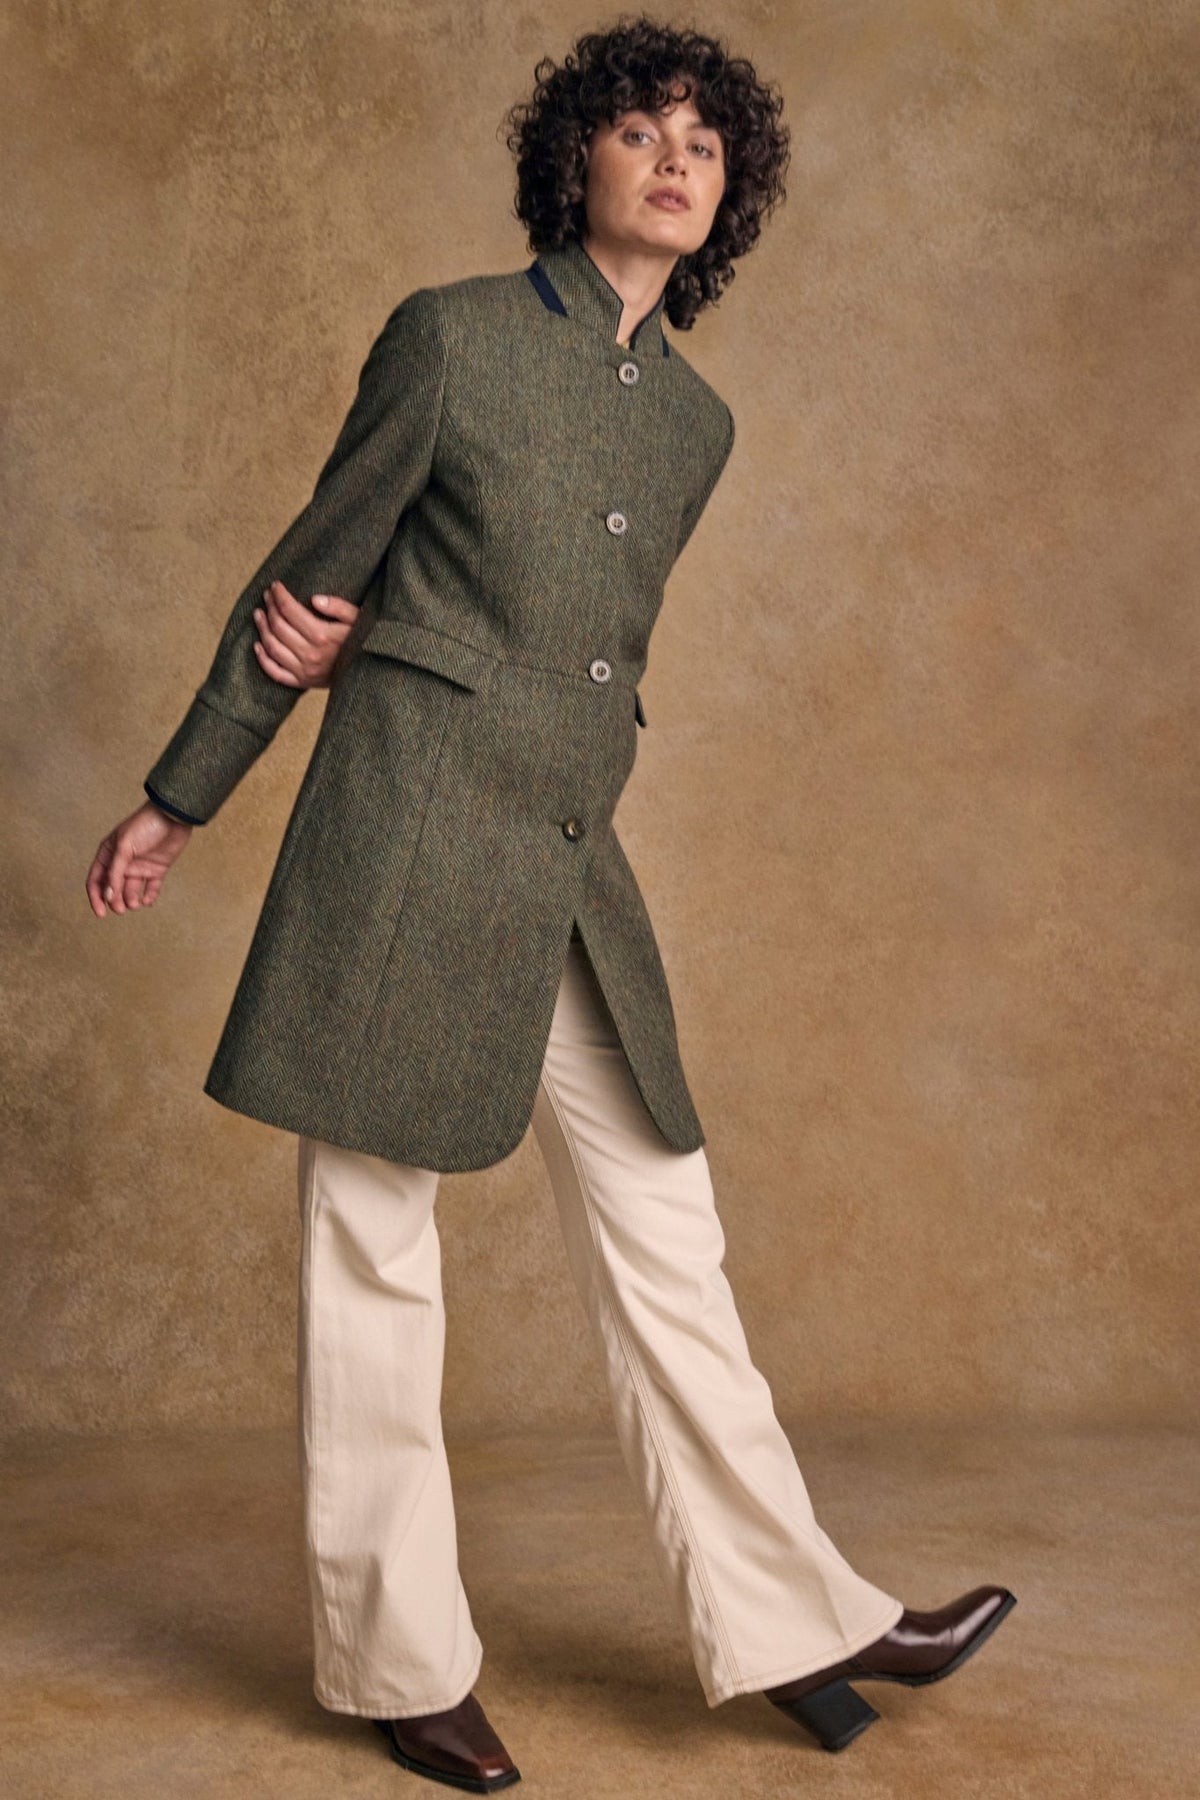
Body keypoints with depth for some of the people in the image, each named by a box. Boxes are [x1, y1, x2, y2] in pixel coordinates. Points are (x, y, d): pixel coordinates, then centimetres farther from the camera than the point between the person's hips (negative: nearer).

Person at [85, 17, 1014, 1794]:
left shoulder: (696, 421, 14)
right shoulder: (450, 335, -2)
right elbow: (310, 574, 4)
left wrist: (366, 635, 2)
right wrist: (176, 800, 10)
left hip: (572, 865, 6)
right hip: (405, 834, -5)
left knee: (665, 1243, 7)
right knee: (375, 1253, 2)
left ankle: (788, 1623, 17)